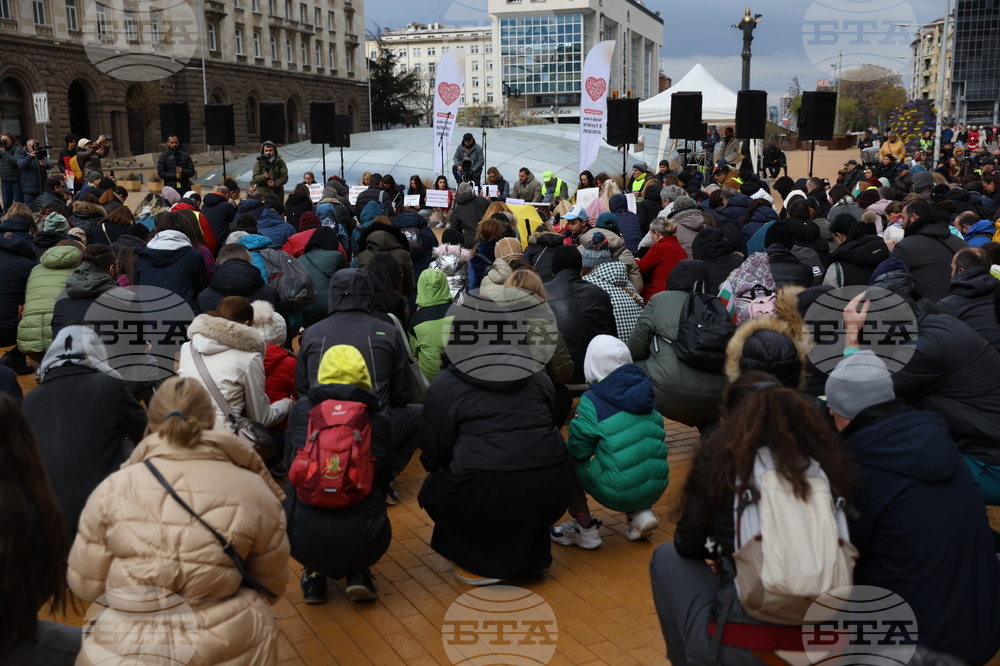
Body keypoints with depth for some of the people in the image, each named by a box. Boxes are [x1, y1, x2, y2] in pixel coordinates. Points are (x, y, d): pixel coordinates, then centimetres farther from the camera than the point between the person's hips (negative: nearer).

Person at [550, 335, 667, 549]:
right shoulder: (644, 391, 8)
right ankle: (641, 514, 16)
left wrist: (566, 447, 15)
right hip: (656, 486, 6)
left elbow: (579, 450, -9)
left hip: (617, 491, -6)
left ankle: (585, 529, 11)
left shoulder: (592, 400, -9)